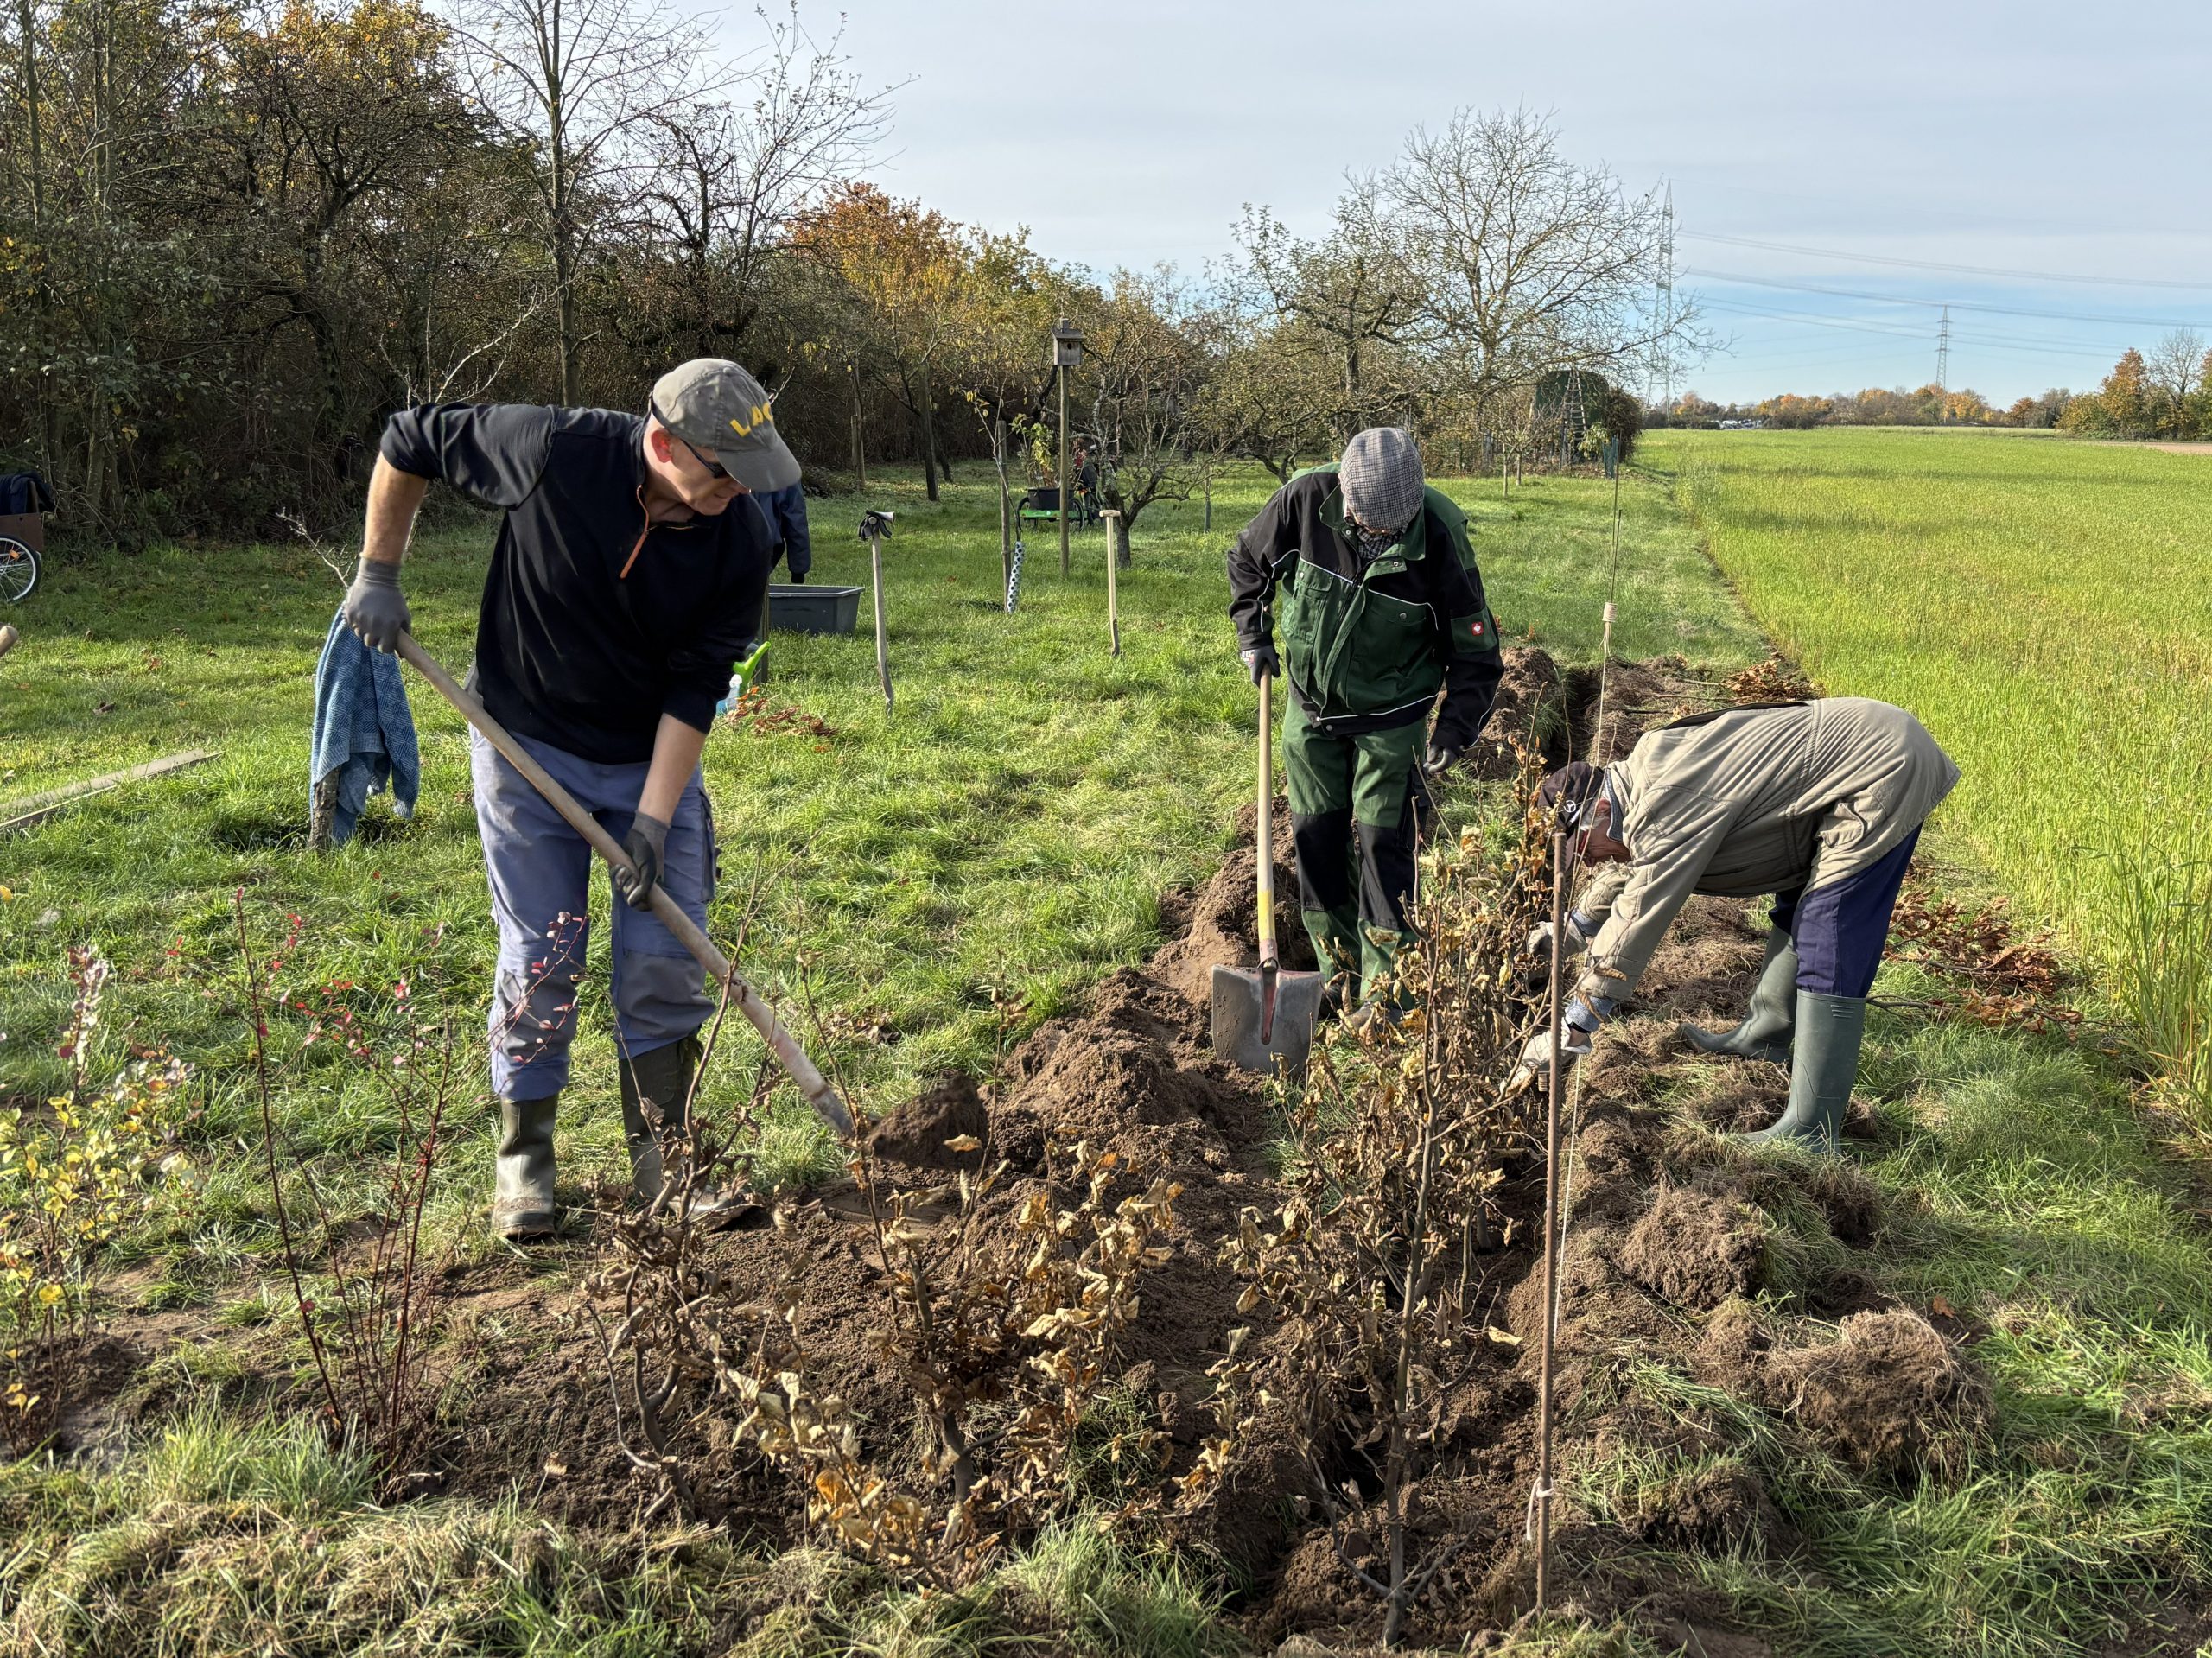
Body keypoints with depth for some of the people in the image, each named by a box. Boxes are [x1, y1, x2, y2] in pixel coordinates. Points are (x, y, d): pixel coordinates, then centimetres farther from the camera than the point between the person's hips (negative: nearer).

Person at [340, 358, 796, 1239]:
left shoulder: (740, 541, -19)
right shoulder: (555, 451, -25)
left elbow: (695, 690, -15)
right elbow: (409, 440, -8)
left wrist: (653, 819, -19)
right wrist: (378, 575, -5)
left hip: (654, 760, 2)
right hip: (527, 746, -2)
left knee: (666, 960, 0)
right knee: (539, 960, 1)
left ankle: (662, 1154, 17)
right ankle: (523, 1154, 18)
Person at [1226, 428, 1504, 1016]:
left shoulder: (1440, 538, -24)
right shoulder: (1306, 499, -21)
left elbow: (1475, 650, -12)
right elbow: (1248, 559, 2)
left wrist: (1453, 731, -17)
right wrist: (1252, 633, -3)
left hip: (1390, 718, -3)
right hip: (1310, 706, 3)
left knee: (1383, 843, -4)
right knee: (1316, 837, 9)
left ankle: (1386, 985, 7)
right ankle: (1338, 974, 24)